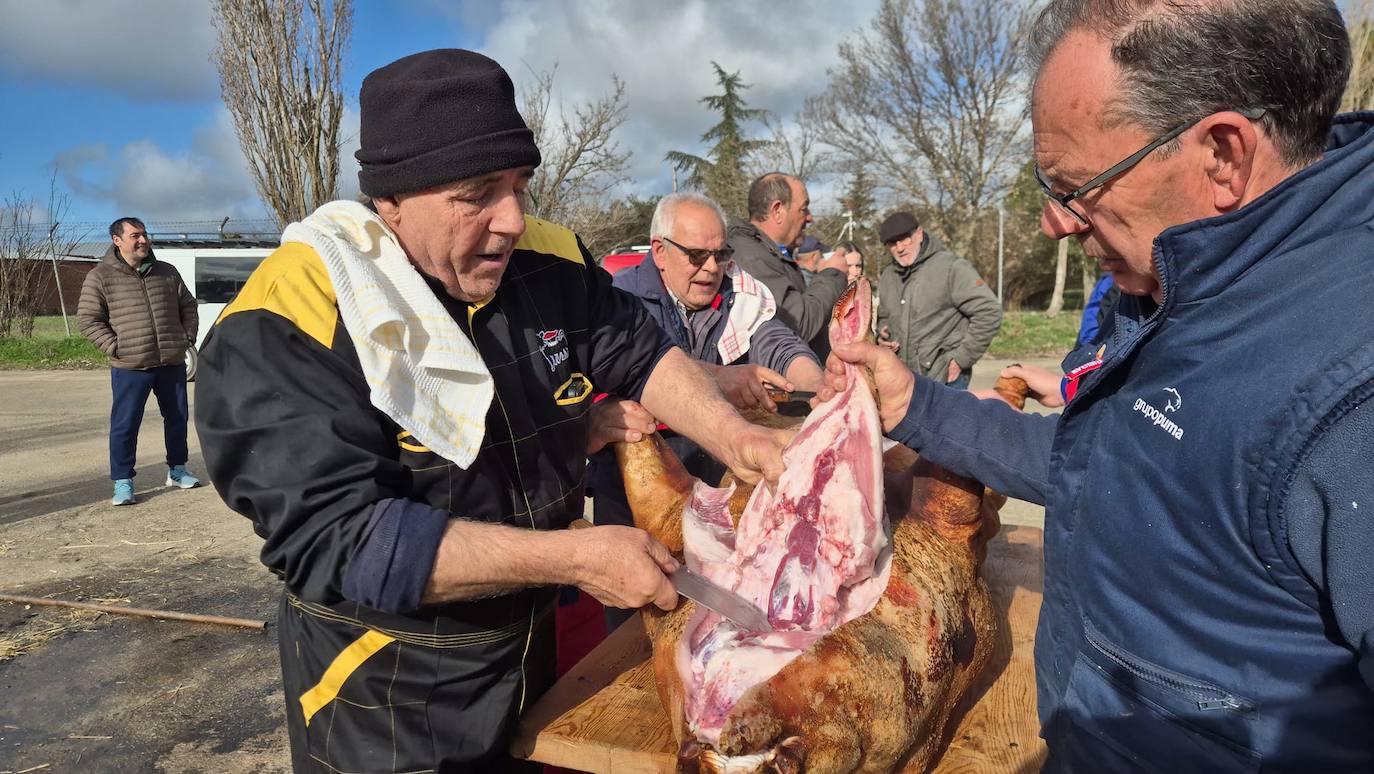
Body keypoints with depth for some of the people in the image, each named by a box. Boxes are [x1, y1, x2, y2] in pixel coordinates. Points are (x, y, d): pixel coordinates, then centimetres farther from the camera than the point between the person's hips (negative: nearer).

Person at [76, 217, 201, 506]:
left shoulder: (166, 272, 9)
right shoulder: (101, 277, -2)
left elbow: (188, 306, 17)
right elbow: (87, 319, -2)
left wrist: (187, 338, 6)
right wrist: (114, 347, -10)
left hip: (172, 363, 4)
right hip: (130, 367, -4)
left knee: (177, 418, 13)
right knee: (125, 425, -1)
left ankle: (177, 470, 29)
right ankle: (123, 482, 10)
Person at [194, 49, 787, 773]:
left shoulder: (549, 264, -8)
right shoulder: (280, 327, -25)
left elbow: (641, 354, 3)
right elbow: (336, 540, -31)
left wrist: (731, 435, -17)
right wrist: (576, 558, -32)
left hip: (536, 647, 5)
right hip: (385, 699, -5)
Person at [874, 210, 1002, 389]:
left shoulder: (951, 268, -9)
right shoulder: (888, 277, 12)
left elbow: (989, 312, -13)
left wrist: (962, 358, -12)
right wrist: (882, 334, 5)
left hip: (946, 380, -6)